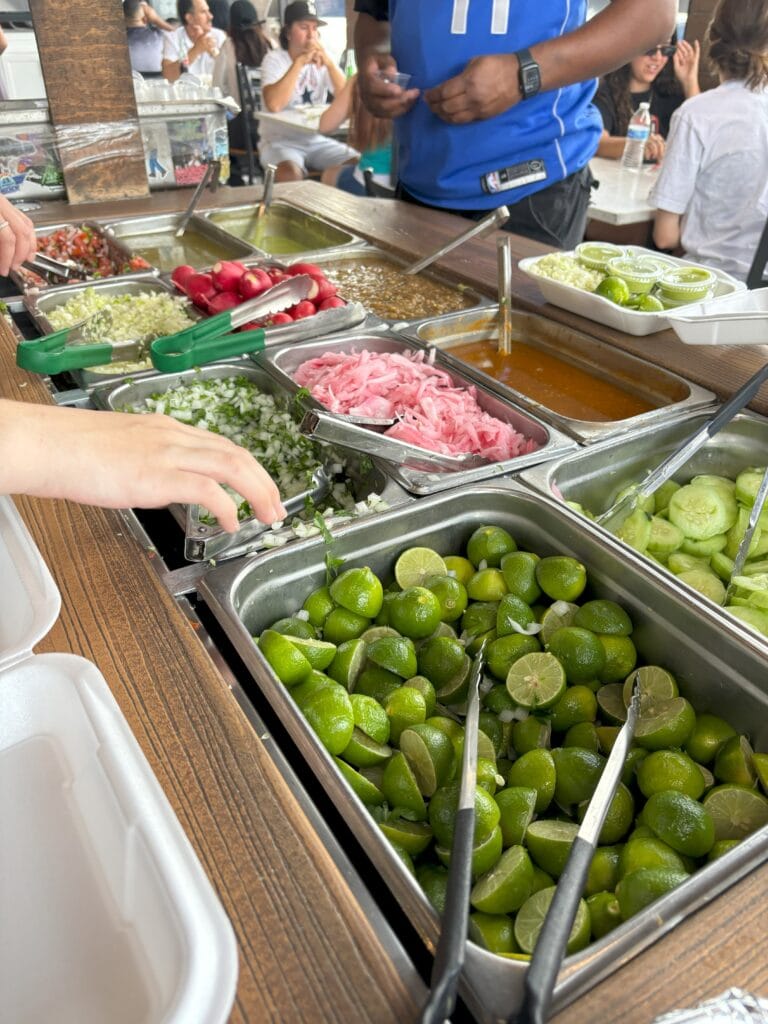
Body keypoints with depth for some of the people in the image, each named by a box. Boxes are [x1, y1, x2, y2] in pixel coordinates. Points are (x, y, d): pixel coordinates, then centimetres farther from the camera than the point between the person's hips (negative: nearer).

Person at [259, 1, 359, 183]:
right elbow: (273, 105, -26)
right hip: (279, 142, -5)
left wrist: (329, 63, -19)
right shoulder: (274, 59, -6)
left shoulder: (322, 60, 6)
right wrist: (300, 62, -24)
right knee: (290, 173, -36)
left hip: (316, 140, 5)